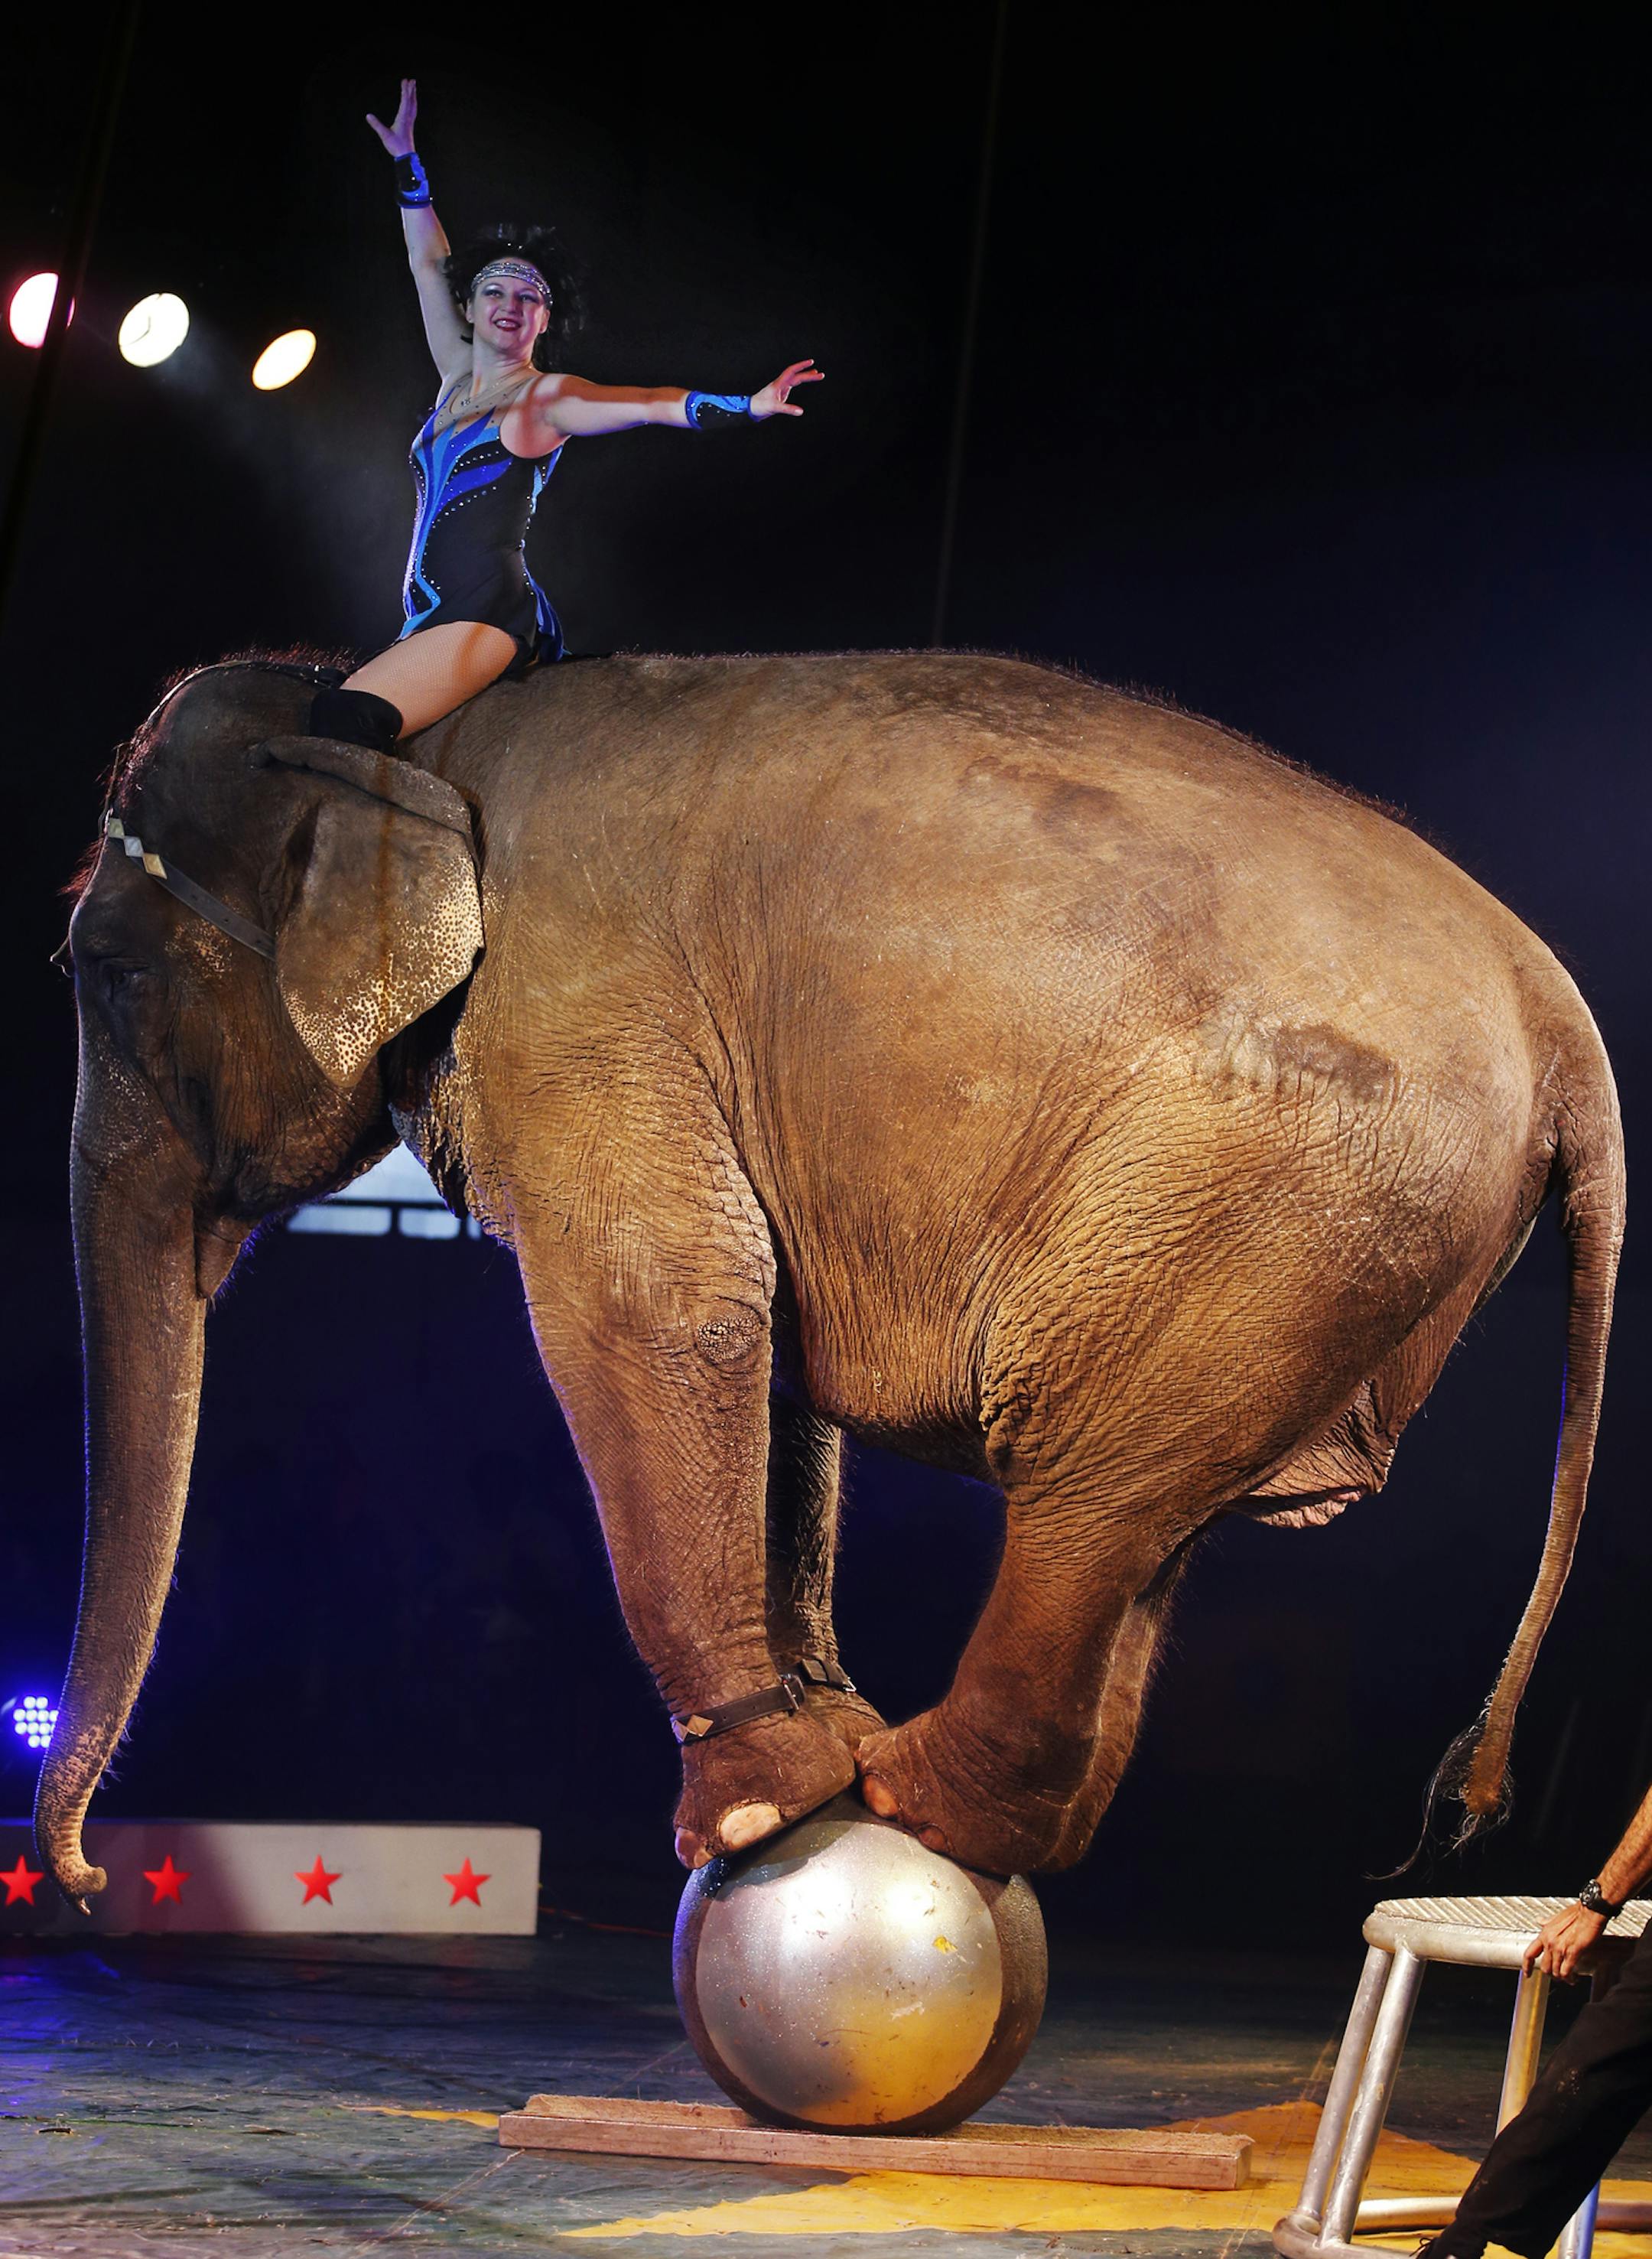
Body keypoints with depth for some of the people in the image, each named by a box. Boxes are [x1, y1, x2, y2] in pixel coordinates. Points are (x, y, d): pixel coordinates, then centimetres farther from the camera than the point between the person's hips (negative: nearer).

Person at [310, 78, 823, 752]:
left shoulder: (546, 397, 2)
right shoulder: (459, 376, 20)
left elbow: (651, 404, -12)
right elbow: (428, 263, 28)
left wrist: (746, 406, -27)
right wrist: (406, 160, 31)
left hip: (489, 610, -8)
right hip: (428, 614, 8)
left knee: (344, 717, -29)